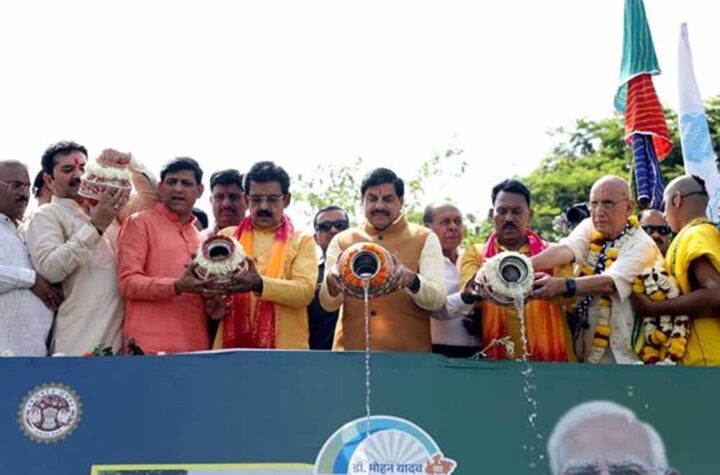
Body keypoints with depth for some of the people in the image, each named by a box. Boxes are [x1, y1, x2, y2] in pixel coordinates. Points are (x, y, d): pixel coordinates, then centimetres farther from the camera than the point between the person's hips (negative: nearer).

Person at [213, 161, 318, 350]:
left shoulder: (302, 241, 7)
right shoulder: (227, 236, 14)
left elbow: (305, 290, -9)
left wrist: (260, 284, -25)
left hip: (284, 347, -1)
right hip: (232, 344, 2)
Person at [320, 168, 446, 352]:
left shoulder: (425, 239, 6)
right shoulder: (341, 241, 10)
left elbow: (438, 300, -5)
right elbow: (328, 303, 2)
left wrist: (412, 281, -26)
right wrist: (332, 286, -22)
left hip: (408, 352, -1)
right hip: (351, 349, 1)